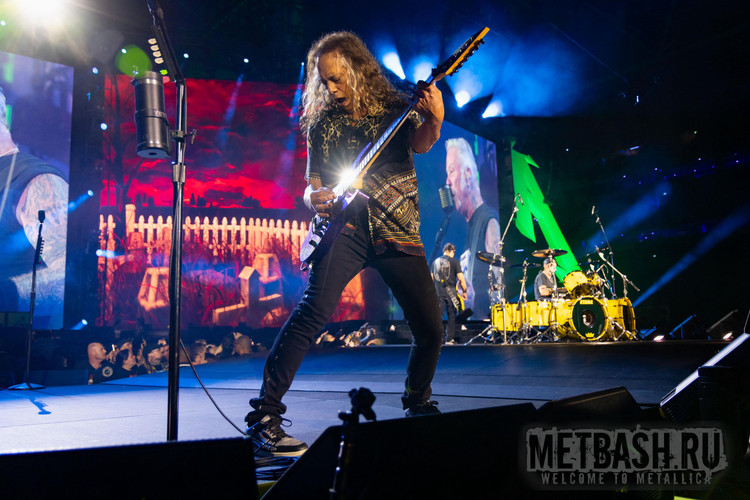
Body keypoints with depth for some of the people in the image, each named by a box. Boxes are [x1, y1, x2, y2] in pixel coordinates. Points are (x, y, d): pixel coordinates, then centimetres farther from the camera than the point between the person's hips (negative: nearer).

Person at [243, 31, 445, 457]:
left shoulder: (396, 107, 9)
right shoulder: (322, 125, 13)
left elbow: (420, 143, -11)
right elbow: (312, 184, 16)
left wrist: (435, 120, -33)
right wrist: (315, 197, -8)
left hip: (398, 231, 1)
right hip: (345, 228, -1)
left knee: (431, 329, 0)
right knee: (314, 311, -23)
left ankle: (419, 404, 29)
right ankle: (265, 415, -19)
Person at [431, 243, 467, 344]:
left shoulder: (435, 262, 11)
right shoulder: (454, 262, -2)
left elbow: (432, 278, 15)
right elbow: (461, 279, -6)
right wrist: (464, 291, 5)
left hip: (438, 292, 3)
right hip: (451, 292, -3)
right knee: (451, 316, 6)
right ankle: (450, 338, 6)